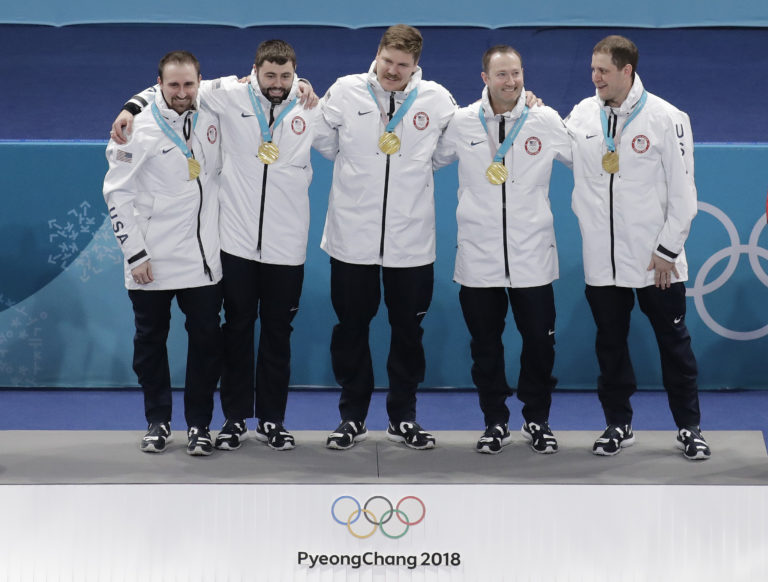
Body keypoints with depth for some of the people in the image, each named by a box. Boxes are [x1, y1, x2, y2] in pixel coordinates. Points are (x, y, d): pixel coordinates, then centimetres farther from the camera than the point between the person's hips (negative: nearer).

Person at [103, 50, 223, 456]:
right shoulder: (139, 129, -8)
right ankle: (158, 421, 22)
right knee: (150, 341, 8)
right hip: (151, 262, -2)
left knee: (206, 340, 3)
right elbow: (117, 193, -6)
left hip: (203, 258, 3)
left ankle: (199, 423, 14)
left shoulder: (211, 120, 2)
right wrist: (134, 252, -10)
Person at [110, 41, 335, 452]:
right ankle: (236, 418, 20)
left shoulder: (310, 109, 1)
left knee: (278, 332, 9)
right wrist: (131, 108, -12)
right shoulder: (229, 95, -5)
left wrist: (317, 106, -4)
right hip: (237, 241, -1)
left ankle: (272, 420, 20)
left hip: (287, 245, 1)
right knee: (237, 329, 9)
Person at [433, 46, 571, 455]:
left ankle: (537, 421, 23)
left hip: (532, 256, 0)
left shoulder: (547, 121, -1)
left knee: (539, 340, 5)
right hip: (478, 256, 1)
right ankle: (495, 422, 24)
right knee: (485, 344, 9)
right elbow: (427, 161, 15)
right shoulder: (461, 123, 1)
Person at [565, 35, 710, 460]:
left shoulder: (666, 118, -8)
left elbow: (682, 191, -6)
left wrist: (668, 250, -9)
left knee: (674, 343, 6)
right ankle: (618, 425, 26)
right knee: (610, 344, 12)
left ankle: (689, 428, 17)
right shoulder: (582, 115, 2)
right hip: (602, 258, 3)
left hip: (655, 258, -3)